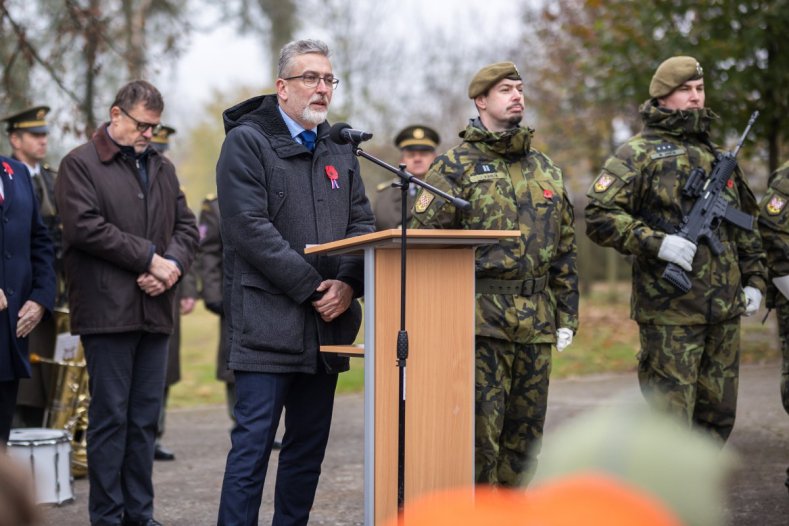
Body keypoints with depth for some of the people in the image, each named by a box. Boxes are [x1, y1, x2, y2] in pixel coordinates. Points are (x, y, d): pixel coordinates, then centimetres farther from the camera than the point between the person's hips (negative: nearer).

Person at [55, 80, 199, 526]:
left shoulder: (162, 167, 19)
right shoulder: (80, 164, -1)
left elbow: (187, 226, 16)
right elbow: (86, 226, -13)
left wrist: (174, 264, -6)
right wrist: (150, 258, -13)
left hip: (155, 310, 6)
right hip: (108, 310, -6)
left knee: (146, 419, 8)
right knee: (111, 417, -3)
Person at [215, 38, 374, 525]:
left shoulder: (340, 150, 16)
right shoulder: (247, 142, -4)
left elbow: (362, 224, 12)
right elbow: (250, 228, -14)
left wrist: (348, 284, -7)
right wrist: (311, 288, -16)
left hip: (327, 322, 7)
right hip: (268, 321, -6)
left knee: (309, 447, 10)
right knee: (253, 445, -7)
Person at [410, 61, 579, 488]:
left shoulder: (546, 169, 16)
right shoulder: (454, 166, -1)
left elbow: (564, 249, 19)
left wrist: (567, 316, 14)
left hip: (536, 324, 5)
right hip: (480, 320, -5)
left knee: (525, 436, 9)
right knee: (479, 434, -6)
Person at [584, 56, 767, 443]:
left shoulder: (716, 156, 19)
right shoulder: (640, 153, -3)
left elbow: (743, 225, 26)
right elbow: (599, 216, -12)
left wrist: (754, 280, 16)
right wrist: (657, 243, -21)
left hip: (725, 311, 7)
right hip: (670, 313, -7)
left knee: (718, 414, 11)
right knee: (670, 419, -5)